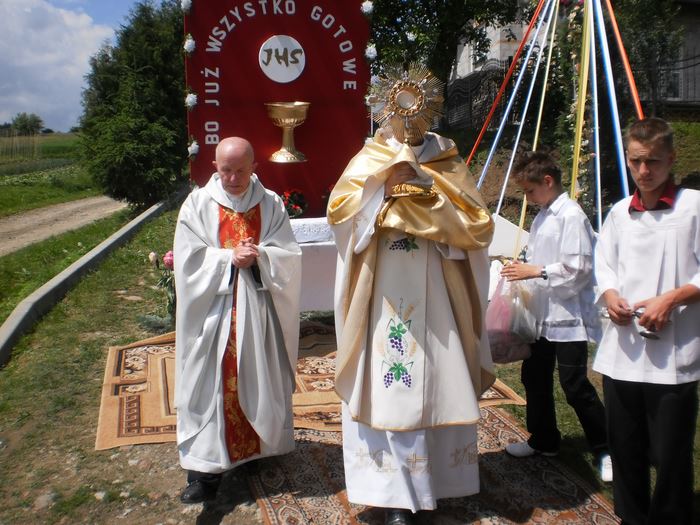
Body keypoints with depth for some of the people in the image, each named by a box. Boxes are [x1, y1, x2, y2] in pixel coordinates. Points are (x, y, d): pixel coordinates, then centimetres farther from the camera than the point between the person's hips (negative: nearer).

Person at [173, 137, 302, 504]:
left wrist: (259, 257, -19)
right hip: (214, 311, -1)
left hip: (258, 309, 1)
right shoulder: (198, 203, 0)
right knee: (212, 384, 0)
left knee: (258, 379, 10)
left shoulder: (271, 204, 2)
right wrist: (230, 258, -15)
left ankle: (260, 445, 29)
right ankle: (206, 467, 5)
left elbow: (289, 254, -1)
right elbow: (189, 258, -6)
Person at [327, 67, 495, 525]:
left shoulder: (448, 163, 8)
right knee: (388, 389, 1)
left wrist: (426, 194, -11)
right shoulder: (371, 161, 9)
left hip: (435, 296, 1)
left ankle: (438, 476, 26)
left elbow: (478, 224, -3)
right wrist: (383, 190, -15)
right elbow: (339, 212, -4)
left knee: (439, 386, 7)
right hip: (384, 296, 0)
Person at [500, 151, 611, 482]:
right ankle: (543, 440, 33)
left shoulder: (571, 216, -15)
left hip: (568, 317, -9)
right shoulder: (542, 216, 13)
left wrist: (536, 271, -19)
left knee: (575, 386, -4)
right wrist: (523, 270, 6)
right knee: (534, 377, 16)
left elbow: (578, 269, -21)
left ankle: (605, 449, 14)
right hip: (542, 315, 9)